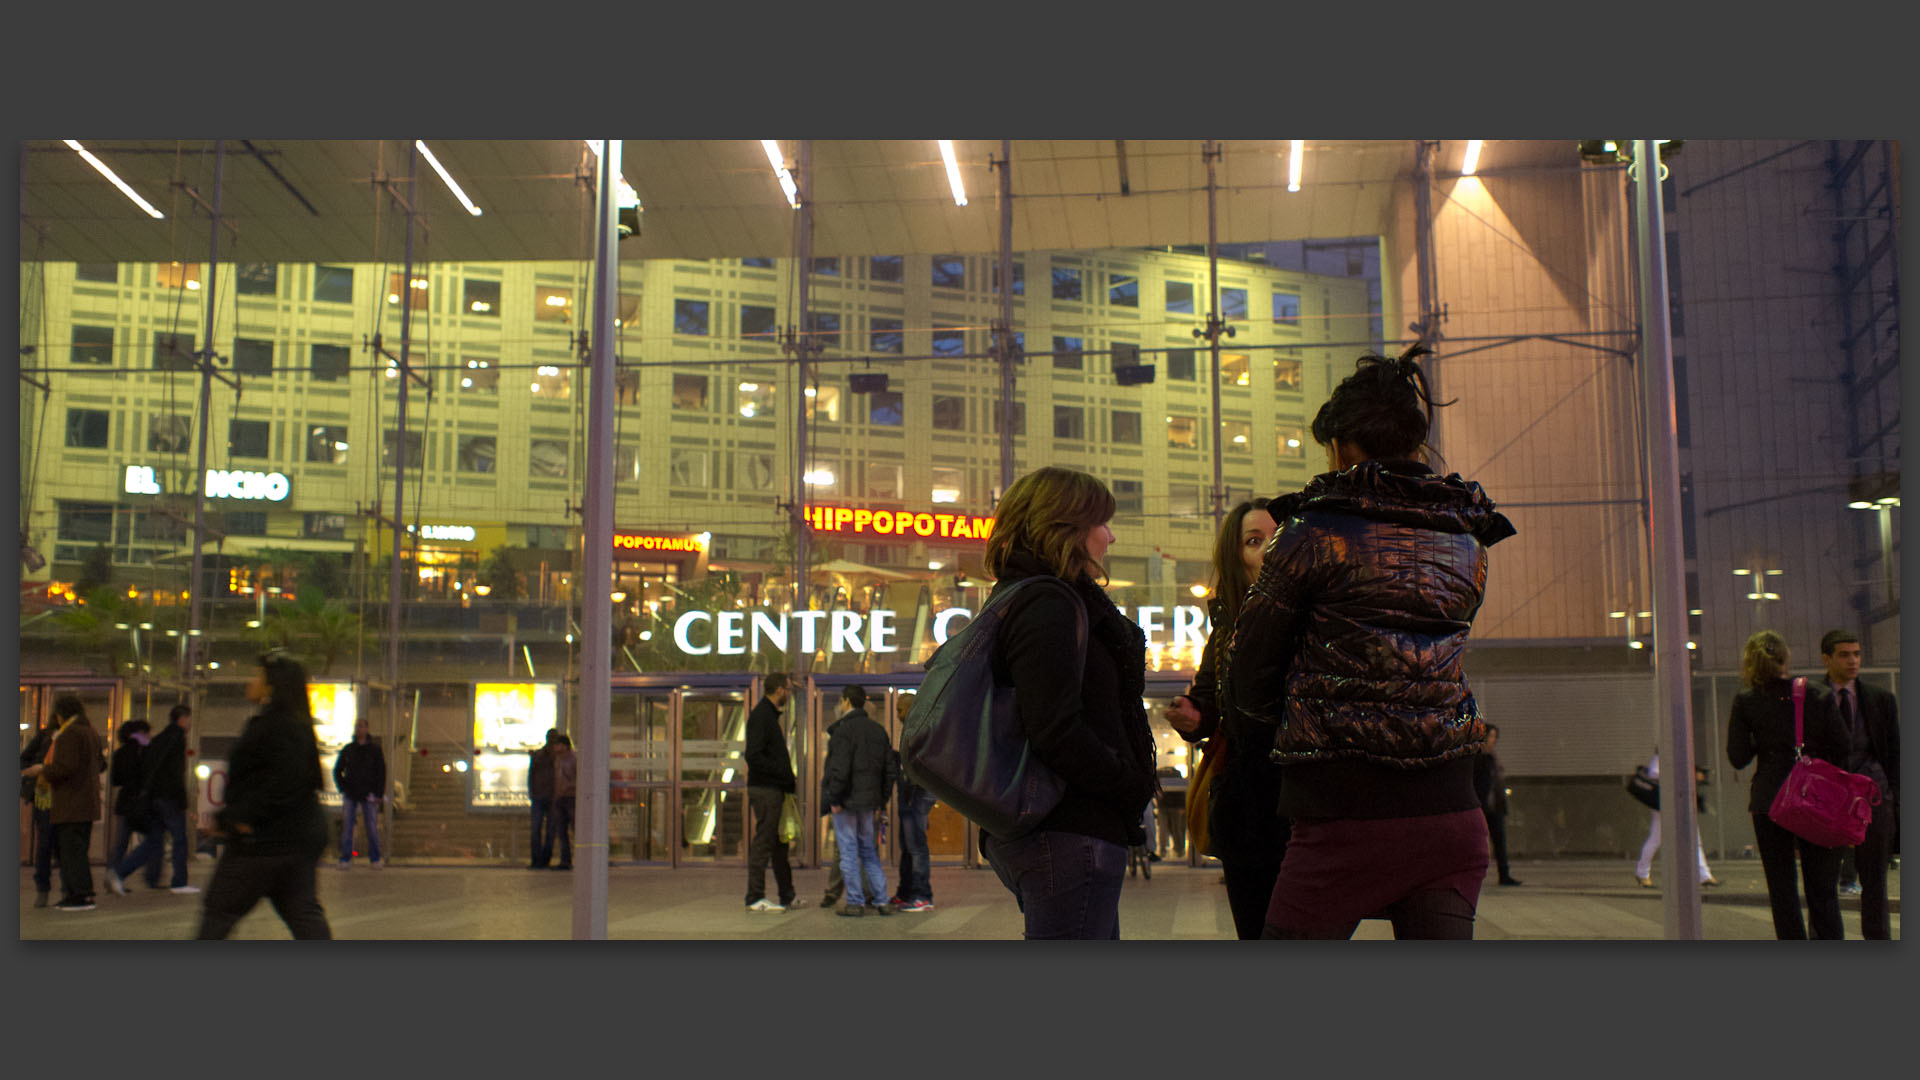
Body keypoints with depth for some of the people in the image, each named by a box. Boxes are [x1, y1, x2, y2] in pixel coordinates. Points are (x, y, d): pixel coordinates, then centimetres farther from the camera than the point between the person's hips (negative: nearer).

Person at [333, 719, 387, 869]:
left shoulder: (375, 750, 2)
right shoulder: (347, 750, 7)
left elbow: (381, 773, 2)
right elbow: (337, 770, 15)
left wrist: (378, 794, -4)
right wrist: (343, 788, 3)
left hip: (368, 795, -2)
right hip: (350, 795, 2)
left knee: (372, 827, -1)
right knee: (346, 826, -1)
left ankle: (375, 859, 8)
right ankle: (346, 858, 7)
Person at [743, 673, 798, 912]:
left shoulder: (770, 715, 19)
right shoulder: (760, 716, -12)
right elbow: (754, 756, -21)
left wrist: (789, 782, 13)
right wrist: (786, 776, -20)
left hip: (774, 790, 10)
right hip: (764, 789, -10)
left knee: (780, 843, 14)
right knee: (763, 841, -6)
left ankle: (787, 897, 21)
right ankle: (755, 897, -1)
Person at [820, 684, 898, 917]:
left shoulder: (843, 730, -13)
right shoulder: (878, 730, 10)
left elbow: (840, 768, -21)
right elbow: (891, 768, 12)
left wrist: (834, 799, -14)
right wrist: (882, 799, 16)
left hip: (845, 801, -7)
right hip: (868, 801, 7)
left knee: (848, 851, 0)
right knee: (868, 850, 14)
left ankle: (855, 902, 2)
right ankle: (881, 900, 11)